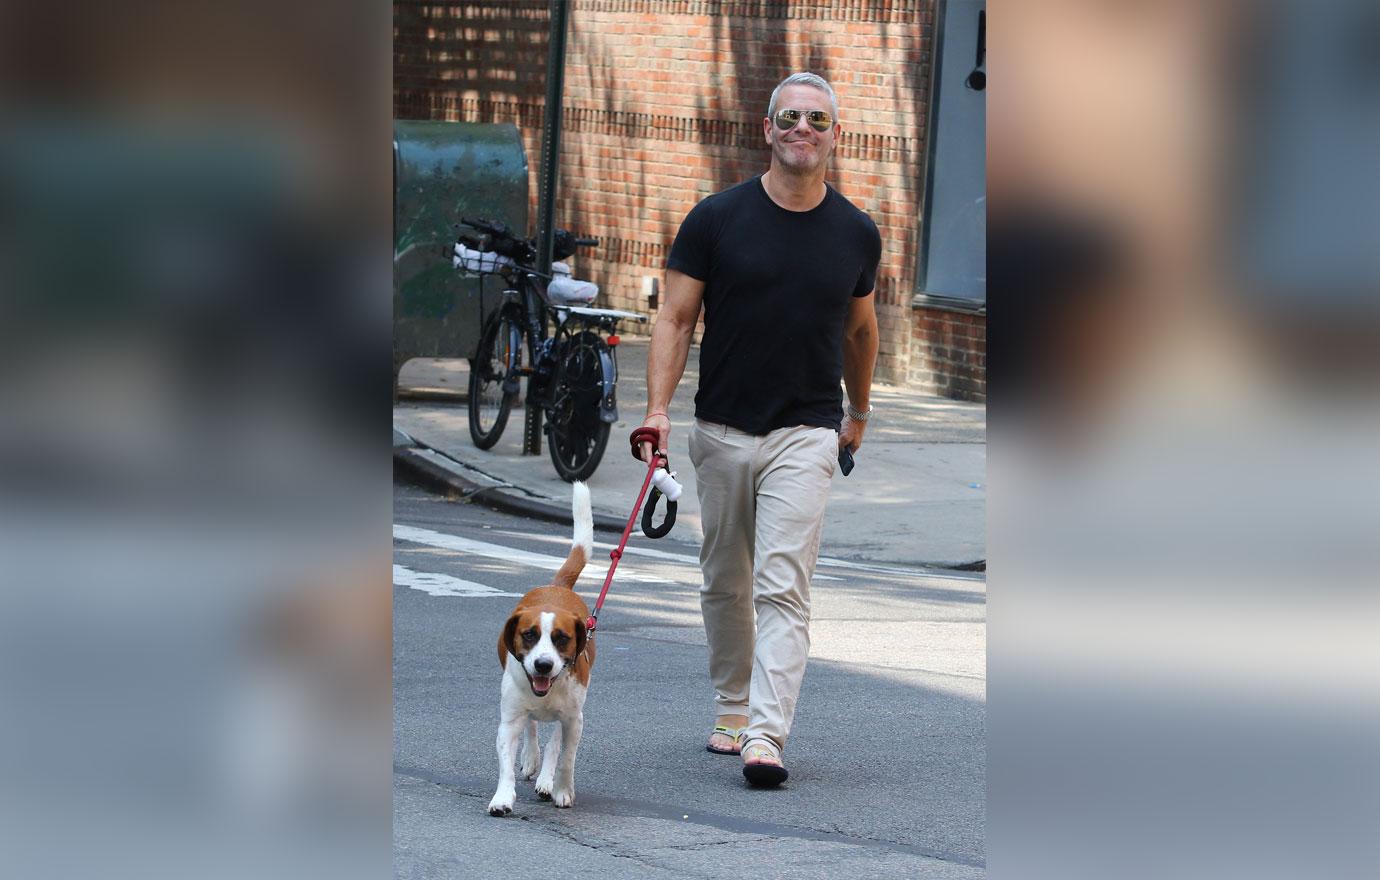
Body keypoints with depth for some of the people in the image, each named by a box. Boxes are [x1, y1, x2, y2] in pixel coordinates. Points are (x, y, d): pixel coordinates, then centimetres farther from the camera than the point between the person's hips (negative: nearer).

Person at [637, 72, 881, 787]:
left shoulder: (856, 233, 1)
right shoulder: (717, 218, -5)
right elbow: (676, 317, -4)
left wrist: (860, 412, 29)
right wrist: (657, 407, -16)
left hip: (806, 433, -1)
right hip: (722, 429, 1)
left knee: (783, 587, -12)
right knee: (726, 582, 14)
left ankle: (766, 737, -17)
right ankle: (731, 707, 33)